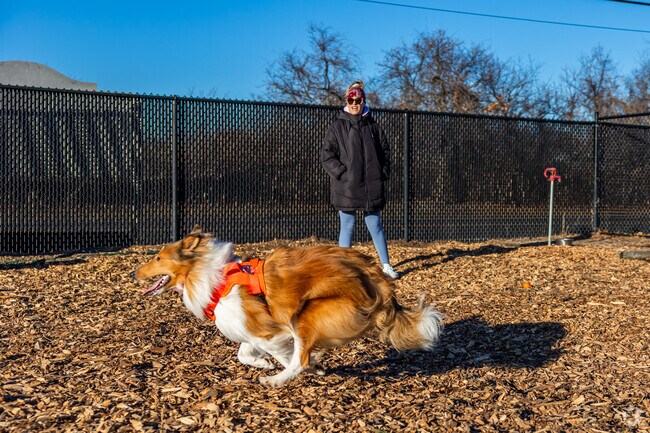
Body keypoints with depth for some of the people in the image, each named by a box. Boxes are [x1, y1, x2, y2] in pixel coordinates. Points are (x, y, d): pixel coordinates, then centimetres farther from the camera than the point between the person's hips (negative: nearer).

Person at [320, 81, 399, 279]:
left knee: (375, 225, 8)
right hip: (346, 187, -2)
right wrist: (342, 173, -12)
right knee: (347, 226, 3)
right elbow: (326, 156, -3)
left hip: (372, 187, 3)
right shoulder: (337, 127, 0)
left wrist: (383, 174, 6)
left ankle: (386, 266, 15)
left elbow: (385, 152, 17)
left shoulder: (373, 127, 9)